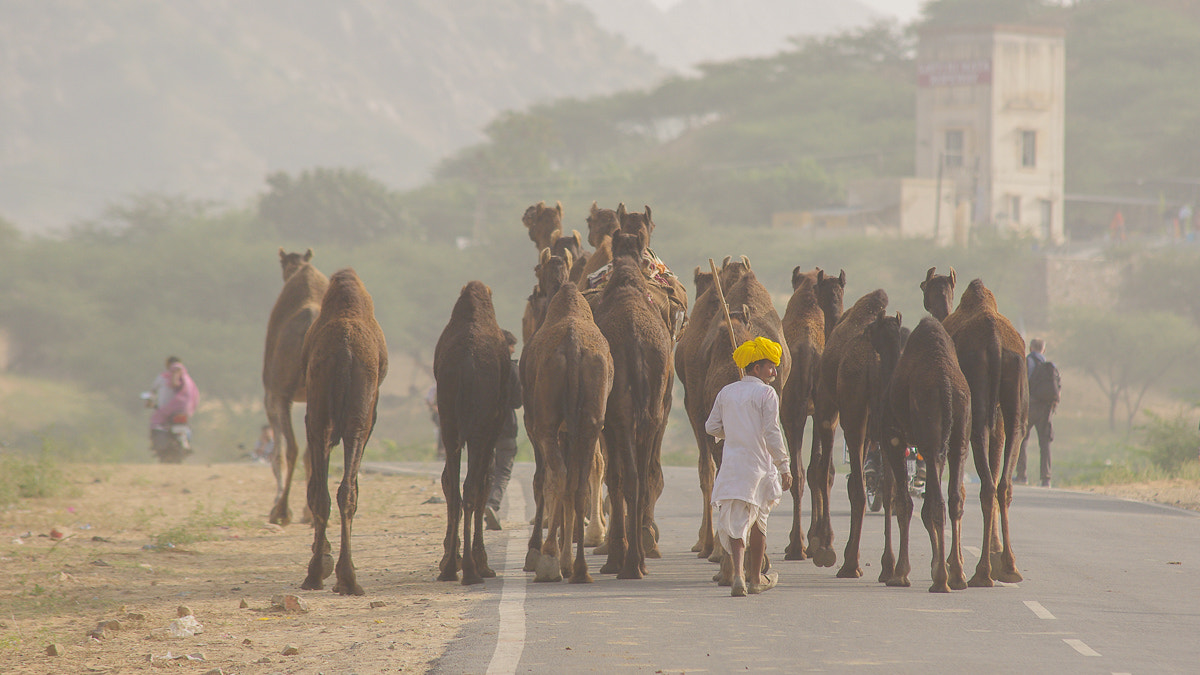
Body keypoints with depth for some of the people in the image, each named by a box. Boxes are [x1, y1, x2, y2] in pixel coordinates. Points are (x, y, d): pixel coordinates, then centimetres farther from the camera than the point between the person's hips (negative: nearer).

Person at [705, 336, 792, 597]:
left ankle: (738, 573, -23)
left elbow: (712, 427, 14)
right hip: (759, 463, -3)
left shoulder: (726, 392, 9)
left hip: (732, 463, 3)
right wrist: (784, 466, -7)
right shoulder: (766, 394, -6)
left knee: (735, 521, 0)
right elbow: (772, 433, -12)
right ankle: (756, 579, 27)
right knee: (757, 521, 14)